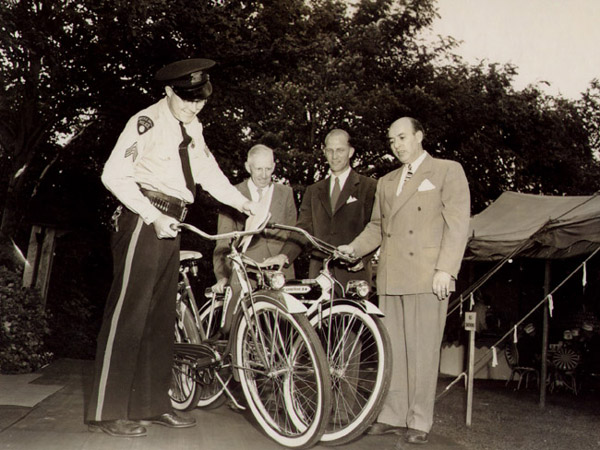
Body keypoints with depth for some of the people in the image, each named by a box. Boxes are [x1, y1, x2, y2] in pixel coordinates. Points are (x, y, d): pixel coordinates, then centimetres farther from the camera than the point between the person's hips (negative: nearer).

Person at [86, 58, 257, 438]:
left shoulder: (193, 129, 17)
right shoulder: (147, 122, -9)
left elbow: (209, 171, 22)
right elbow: (114, 175, -14)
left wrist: (242, 201, 9)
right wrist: (154, 217, -19)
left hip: (169, 227, 8)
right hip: (143, 222, -8)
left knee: (162, 317, 9)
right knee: (128, 313, -7)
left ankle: (153, 404, 18)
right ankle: (106, 412, 0)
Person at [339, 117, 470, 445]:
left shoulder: (448, 171, 4)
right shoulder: (386, 182, 21)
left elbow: (458, 224, -4)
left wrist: (445, 269, -13)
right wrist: (353, 248, 4)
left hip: (427, 276, -5)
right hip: (390, 277, 5)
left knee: (422, 350, -2)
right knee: (392, 350, 7)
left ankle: (419, 422, 8)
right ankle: (393, 416, 16)